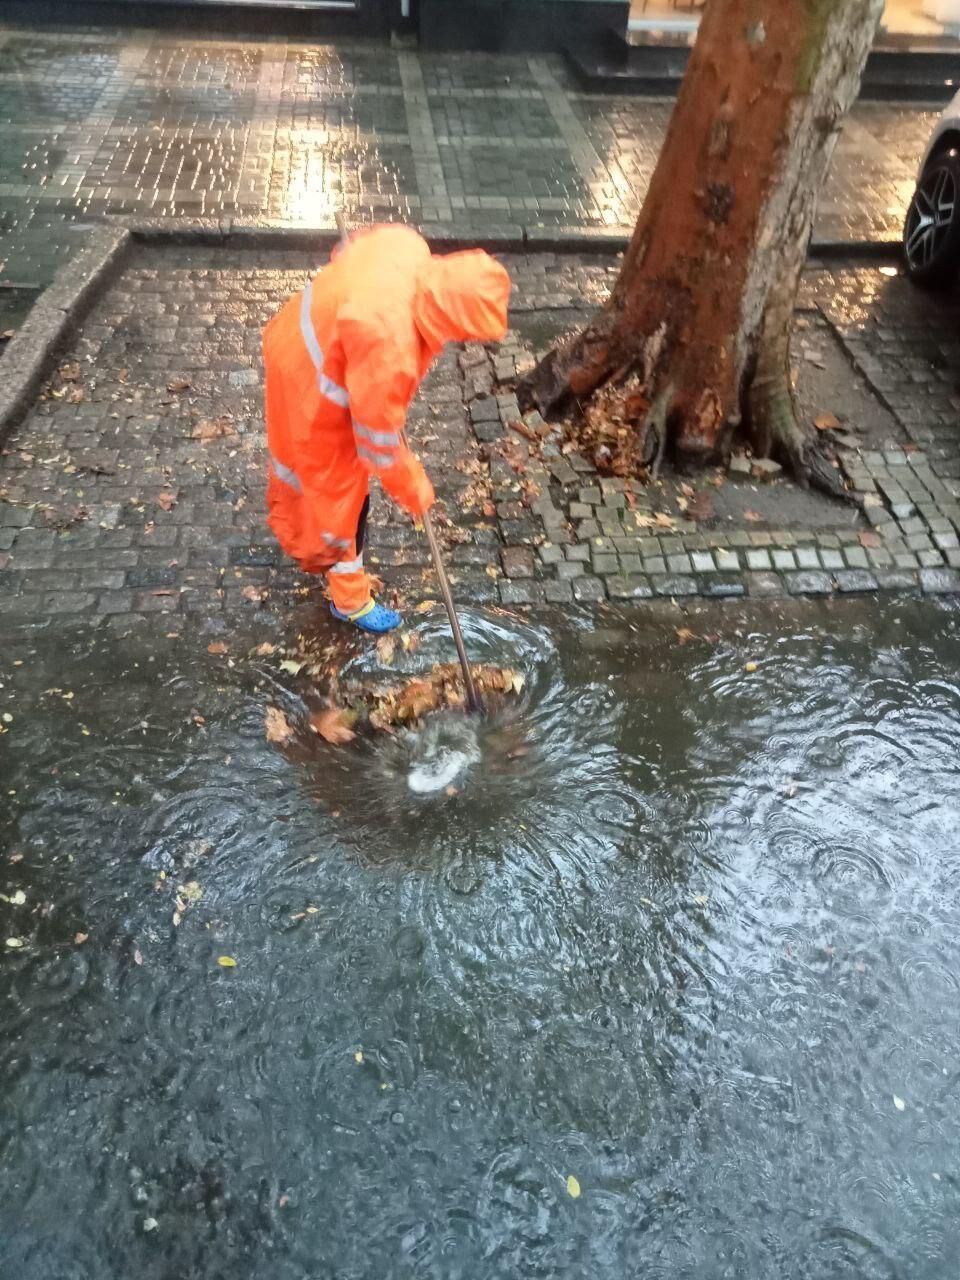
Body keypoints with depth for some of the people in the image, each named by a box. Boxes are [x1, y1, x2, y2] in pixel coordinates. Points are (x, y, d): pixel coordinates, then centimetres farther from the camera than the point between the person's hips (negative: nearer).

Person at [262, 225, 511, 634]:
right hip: (313, 394, -8)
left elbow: (349, 250, 4)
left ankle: (290, 520, 66)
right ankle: (350, 600, 34)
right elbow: (377, 431, -27)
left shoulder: (406, 244, -19)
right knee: (340, 496, 11)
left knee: (299, 453, 35)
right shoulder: (390, 345, -42)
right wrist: (412, 486, -12)